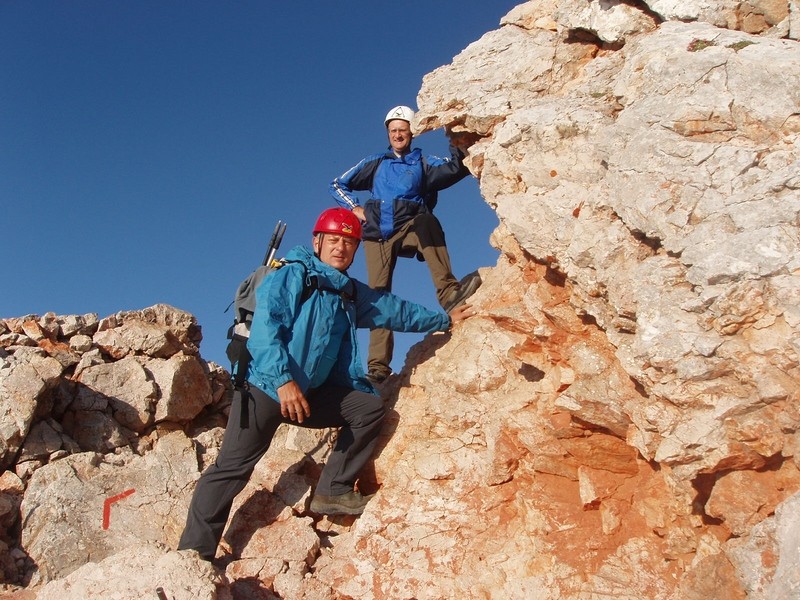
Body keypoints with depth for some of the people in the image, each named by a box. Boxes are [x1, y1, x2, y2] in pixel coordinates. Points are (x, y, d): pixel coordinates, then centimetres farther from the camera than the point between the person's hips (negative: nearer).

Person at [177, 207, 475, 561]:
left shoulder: (351, 294, 17)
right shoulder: (291, 274, -6)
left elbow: (395, 310, 27)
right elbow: (265, 326, -18)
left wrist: (444, 319, 31)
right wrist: (283, 379, -26)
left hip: (312, 393, 7)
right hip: (266, 386, -7)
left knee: (369, 408, 0)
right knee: (234, 466, -11)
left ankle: (332, 491, 2)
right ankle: (193, 552, -3)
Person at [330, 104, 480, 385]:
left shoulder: (423, 163, 14)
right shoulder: (375, 163, 20)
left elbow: (455, 169, -6)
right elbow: (338, 185, 24)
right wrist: (355, 208, 8)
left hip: (409, 230, -1)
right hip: (377, 235, 1)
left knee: (427, 220, -36)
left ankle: (448, 291, -48)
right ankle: (378, 366, -8)